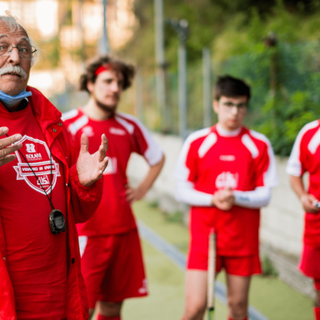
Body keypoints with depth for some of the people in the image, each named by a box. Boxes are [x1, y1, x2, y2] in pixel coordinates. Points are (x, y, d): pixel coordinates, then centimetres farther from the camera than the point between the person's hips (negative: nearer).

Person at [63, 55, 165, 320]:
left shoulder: (129, 126, 9)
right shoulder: (68, 125, -7)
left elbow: (157, 158, 25)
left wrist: (142, 190, 13)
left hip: (123, 230, 5)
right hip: (85, 232, -5)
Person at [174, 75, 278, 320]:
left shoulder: (259, 145, 1)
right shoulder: (197, 142, 0)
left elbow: (265, 196, 0)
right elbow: (182, 191, 2)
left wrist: (235, 197, -18)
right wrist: (213, 199, -14)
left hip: (243, 239, 1)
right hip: (204, 235, -1)